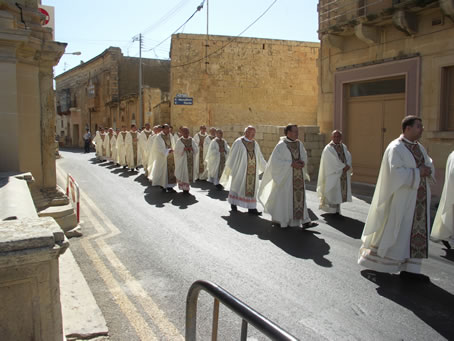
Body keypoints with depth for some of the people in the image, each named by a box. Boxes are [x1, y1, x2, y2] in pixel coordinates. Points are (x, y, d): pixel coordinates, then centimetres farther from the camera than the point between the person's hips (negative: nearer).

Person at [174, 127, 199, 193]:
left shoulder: (192, 140, 7)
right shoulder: (179, 141, -2)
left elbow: (197, 149, 4)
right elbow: (176, 151, -8)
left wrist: (192, 148, -16)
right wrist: (183, 149, -21)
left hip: (190, 160, 3)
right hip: (182, 160, -3)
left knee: (189, 173, 6)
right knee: (183, 173, -7)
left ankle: (187, 187, 19)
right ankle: (184, 187, 1)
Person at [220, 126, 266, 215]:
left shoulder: (255, 143, 7)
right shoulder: (238, 142, -8)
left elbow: (259, 157, 13)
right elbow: (232, 156, -4)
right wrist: (229, 169, -2)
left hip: (252, 170, 4)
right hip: (240, 170, -4)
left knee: (252, 187, 3)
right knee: (237, 186, 8)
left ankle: (251, 208, 6)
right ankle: (233, 204, 26)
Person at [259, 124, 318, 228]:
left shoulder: (299, 144, 7)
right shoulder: (281, 145, -11)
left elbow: (304, 157, 16)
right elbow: (275, 161, -15)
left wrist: (302, 162, -8)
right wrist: (291, 164, -20)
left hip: (298, 177, 6)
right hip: (285, 176, -6)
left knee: (300, 197, 4)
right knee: (283, 198, 3)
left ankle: (304, 221, 5)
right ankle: (278, 220, 19)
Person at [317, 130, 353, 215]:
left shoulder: (344, 147, 11)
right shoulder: (328, 148, -8)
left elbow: (348, 157, 0)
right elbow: (334, 160, -17)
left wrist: (348, 166, -17)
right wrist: (343, 167, -16)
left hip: (343, 174, 6)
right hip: (333, 174, -6)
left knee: (341, 192, 7)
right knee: (333, 192, -5)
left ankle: (336, 210, 16)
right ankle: (332, 211, 4)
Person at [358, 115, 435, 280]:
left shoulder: (419, 147, 13)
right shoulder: (396, 148, -12)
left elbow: (429, 165, 18)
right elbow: (396, 172, -22)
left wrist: (427, 170, -4)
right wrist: (417, 173, -16)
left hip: (419, 199, 8)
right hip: (401, 199, -8)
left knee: (417, 233, 8)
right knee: (392, 231, -1)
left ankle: (410, 269, 15)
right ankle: (372, 259, 15)